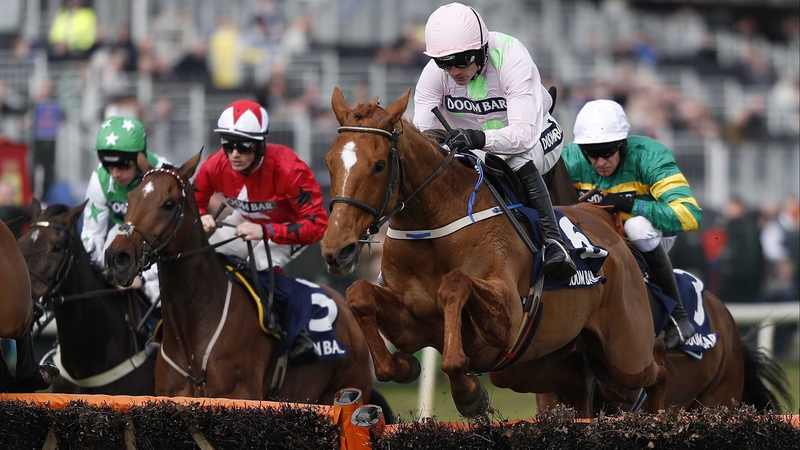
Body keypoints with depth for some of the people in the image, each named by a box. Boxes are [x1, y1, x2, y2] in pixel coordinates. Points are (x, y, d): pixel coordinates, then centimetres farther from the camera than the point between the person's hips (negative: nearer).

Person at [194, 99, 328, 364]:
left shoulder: (288, 169, -38)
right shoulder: (216, 166, -23)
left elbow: (316, 224, -40)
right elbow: (193, 203, -5)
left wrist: (266, 232, -50)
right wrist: (201, 218, -31)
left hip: (291, 224, -6)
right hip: (248, 220, 6)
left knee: (264, 264, -31)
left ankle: (299, 334, -19)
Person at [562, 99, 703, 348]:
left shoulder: (649, 157, -26)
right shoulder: (572, 159, -17)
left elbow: (689, 215, -36)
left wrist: (630, 204, -42)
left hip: (652, 236, -4)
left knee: (638, 225, -38)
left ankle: (677, 314, -26)